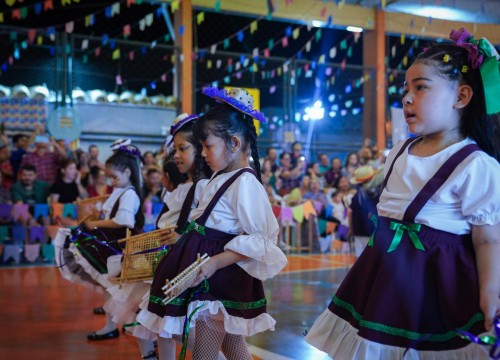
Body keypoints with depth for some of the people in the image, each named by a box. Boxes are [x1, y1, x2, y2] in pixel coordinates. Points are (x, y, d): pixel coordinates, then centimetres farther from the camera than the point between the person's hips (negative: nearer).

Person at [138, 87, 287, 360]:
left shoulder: (245, 183, -18)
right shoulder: (221, 178, 10)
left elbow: (261, 240, -21)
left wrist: (215, 263, -27)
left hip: (221, 280, -9)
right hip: (210, 279, 9)